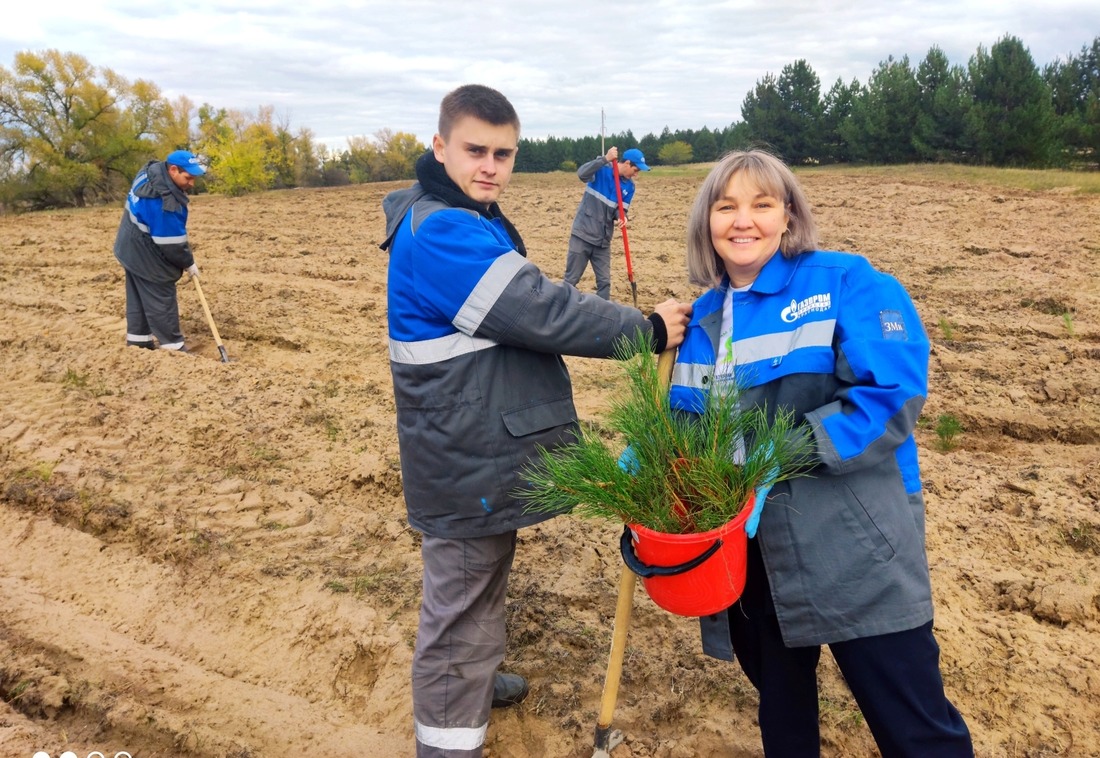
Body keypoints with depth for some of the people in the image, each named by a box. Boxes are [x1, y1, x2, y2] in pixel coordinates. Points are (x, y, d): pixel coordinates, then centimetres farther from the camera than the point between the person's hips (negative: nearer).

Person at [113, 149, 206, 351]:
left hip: (133, 249, 10)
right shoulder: (164, 201, -33)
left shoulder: (152, 171, -2)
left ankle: (138, 342, 28)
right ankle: (174, 347, 7)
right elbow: (171, 242, -24)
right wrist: (189, 263, -7)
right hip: (147, 257, -10)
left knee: (139, 298, 18)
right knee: (162, 302, -1)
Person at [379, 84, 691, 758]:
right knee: (461, 606, 4)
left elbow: (521, 314, 16)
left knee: (483, 583, 27)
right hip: (467, 463, -11)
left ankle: (476, 681, 49)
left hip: (485, 450, 11)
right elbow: (541, 312, -26)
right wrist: (650, 329, -16)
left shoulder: (474, 223, 12)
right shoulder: (440, 233, -23)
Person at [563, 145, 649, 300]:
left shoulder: (629, 186, 5)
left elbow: (621, 209, 5)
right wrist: (605, 159, -36)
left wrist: (621, 217, -19)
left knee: (604, 281, 8)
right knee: (571, 280, 2)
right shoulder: (602, 169, -10)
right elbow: (582, 174, -29)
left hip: (603, 240, 5)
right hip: (582, 235, -5)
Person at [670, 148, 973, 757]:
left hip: (853, 548, -5)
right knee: (780, 706, 25)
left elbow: (894, 393, -21)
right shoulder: (703, 318, 8)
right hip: (752, 551, 6)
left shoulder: (845, 283, -10)